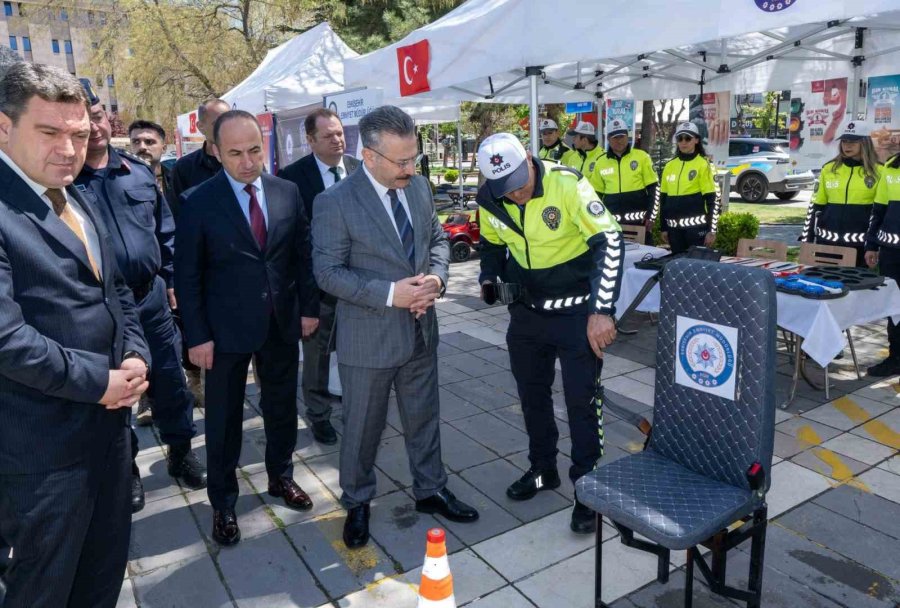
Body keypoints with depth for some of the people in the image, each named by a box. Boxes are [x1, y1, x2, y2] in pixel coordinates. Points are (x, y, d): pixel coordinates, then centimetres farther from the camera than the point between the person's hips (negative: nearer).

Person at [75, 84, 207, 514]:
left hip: (150, 296, 3)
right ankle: (125, 467, 31)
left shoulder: (139, 172, 6)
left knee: (169, 380, 12)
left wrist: (170, 280, 8)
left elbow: (165, 232, 12)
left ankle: (180, 452, 32)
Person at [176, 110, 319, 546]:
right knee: (224, 418, 11)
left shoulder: (287, 192, 0)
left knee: (282, 406, 17)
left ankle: (281, 477, 40)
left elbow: (302, 255, 6)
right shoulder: (199, 203, -10)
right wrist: (197, 335, -10)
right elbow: (187, 276, -7)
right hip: (226, 329, -3)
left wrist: (309, 307, 3)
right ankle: (223, 502, 30)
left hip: (282, 324, 3)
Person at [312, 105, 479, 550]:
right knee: (362, 426, 13)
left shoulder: (419, 186, 1)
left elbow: (437, 238, 11)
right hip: (368, 336, -5)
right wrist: (389, 293, -23)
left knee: (424, 417, 19)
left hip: (420, 330, 5)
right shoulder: (335, 202, -16)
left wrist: (436, 277, -10)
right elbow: (327, 271, -15)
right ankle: (357, 503, 35)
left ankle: (430, 490, 40)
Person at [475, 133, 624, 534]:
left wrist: (602, 311, -28)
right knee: (532, 394, 16)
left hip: (576, 312, -5)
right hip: (526, 310, 5)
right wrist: (489, 279, -5)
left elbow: (610, 241, -23)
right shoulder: (489, 199, -7)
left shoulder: (566, 184, -22)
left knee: (581, 402, 1)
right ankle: (543, 470, 37)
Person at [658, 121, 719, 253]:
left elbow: (712, 199, -5)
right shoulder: (669, 166, 11)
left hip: (696, 225, -5)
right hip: (674, 227, 5)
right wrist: (664, 227, 13)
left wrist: (711, 230, -9)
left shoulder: (703, 164, -2)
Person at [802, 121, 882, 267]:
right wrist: (807, 239, 6)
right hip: (827, 241, 2)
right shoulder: (829, 168, 7)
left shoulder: (877, 171, 0)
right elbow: (815, 205, 10)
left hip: (860, 244, -2)